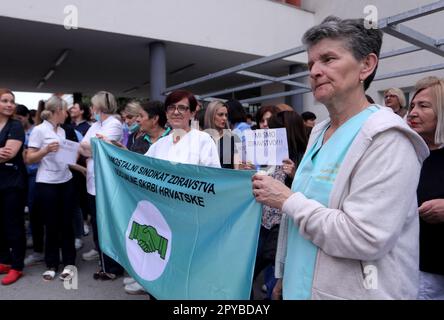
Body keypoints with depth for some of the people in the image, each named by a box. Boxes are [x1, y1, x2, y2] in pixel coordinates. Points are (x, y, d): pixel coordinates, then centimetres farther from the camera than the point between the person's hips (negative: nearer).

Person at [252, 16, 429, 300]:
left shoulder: (387, 138, -18)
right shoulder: (319, 132, 5)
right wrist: (283, 274, 16)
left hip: (352, 292, -7)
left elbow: (364, 239, -26)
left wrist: (287, 199, -17)